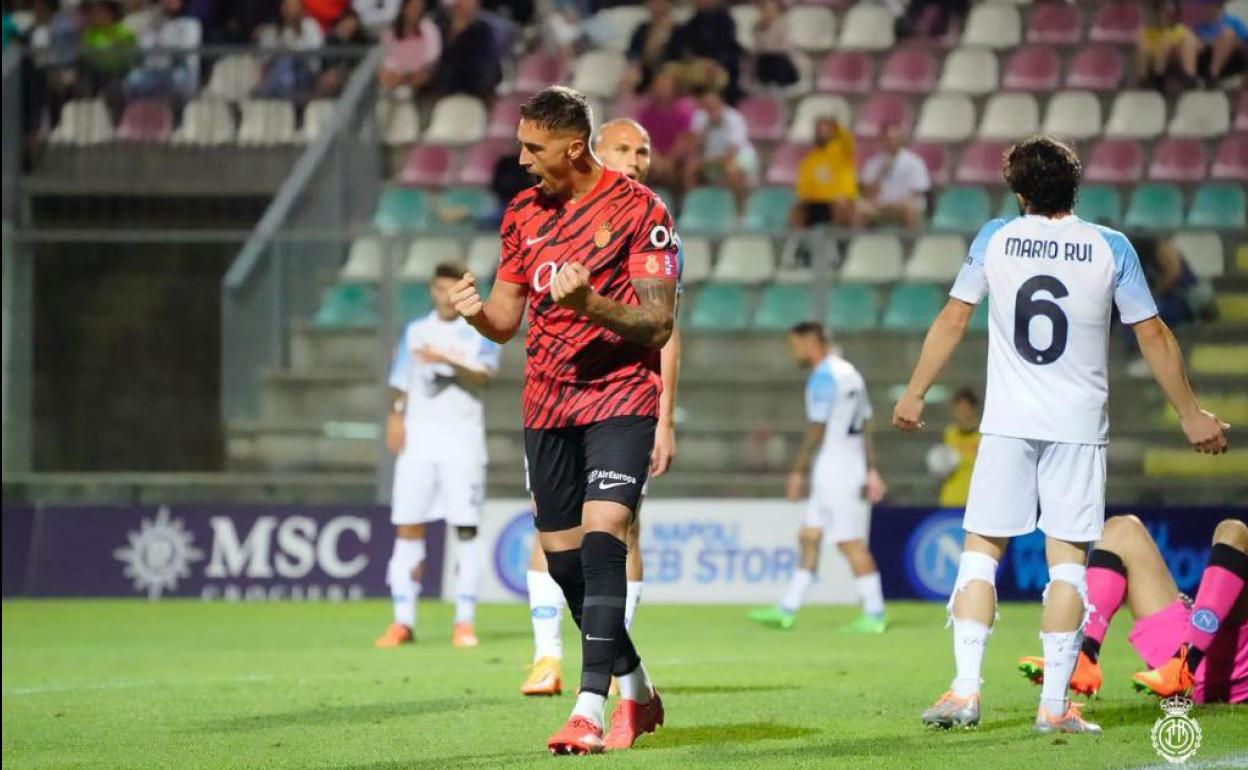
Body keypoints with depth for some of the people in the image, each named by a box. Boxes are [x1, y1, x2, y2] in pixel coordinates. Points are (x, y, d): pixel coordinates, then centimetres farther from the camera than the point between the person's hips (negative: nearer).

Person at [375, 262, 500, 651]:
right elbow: (401, 385, 16)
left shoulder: (480, 333, 2)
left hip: (462, 440, -3)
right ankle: (403, 622, -1)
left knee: (466, 529, -5)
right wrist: (396, 416, -1)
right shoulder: (415, 332, 14)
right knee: (407, 527, -3)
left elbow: (482, 376, -15)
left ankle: (465, 621, 1)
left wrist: (447, 361, -31)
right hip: (418, 440, 3)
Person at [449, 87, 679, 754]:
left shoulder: (638, 209, -8)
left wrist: (589, 304, -27)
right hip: (547, 405, 6)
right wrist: (476, 311, -10)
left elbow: (657, 322, -11)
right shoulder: (524, 213, 10)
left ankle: (590, 710, -23)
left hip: (620, 398, -6)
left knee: (602, 536, -20)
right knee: (562, 556, 6)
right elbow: (506, 322, 13)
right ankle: (636, 692, 24)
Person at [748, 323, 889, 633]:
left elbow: (816, 431, -16)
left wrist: (797, 473, -11)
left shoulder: (823, 378, -13)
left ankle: (874, 616, -7)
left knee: (851, 543, -8)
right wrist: (872, 472, 16)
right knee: (809, 538, 11)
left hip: (835, 474, -10)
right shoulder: (849, 373, 16)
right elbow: (866, 427, 16)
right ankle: (787, 611, 13)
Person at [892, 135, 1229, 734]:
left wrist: (914, 393, 16)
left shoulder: (995, 239, 2)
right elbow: (1153, 336, 1)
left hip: (1007, 422, 1)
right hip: (1079, 423, -1)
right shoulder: (1110, 248, -1)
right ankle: (1054, 704, -4)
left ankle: (965, 689, -3)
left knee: (980, 550, 7)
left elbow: (953, 319, 5)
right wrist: (1191, 415, 9)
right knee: (1067, 559, 1)